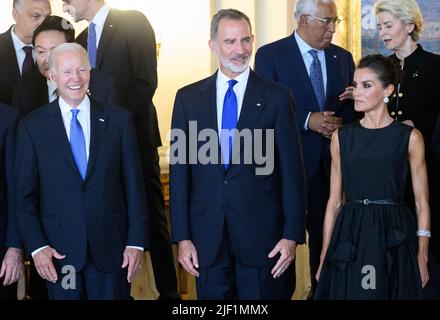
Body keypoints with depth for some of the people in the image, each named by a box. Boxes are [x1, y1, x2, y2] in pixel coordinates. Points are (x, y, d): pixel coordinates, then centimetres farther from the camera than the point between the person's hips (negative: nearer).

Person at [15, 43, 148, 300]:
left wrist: (137, 242, -3)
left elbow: (134, 185, 2)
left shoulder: (119, 120, 2)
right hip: (59, 248, 0)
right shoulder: (32, 126, 2)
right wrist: (36, 246, -7)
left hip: (111, 246, 0)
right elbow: (25, 194, 2)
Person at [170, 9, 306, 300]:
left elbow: (292, 169, -1)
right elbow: (179, 169, 4)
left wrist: (292, 234, -6)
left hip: (262, 231, -2)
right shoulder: (188, 98, 5)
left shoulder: (277, 97, -1)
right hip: (206, 233, 2)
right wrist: (182, 236, -1)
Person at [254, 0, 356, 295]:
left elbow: (355, 104, 9)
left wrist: (340, 122, -13)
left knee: (326, 233, 9)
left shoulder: (343, 57, 10)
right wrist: (307, 120, -21)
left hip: (332, 160, 4)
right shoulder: (271, 55, -5)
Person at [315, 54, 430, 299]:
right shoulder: (342, 137, 6)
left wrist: (422, 259, -6)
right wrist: (324, 257, 4)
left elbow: (422, 203, 0)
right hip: (348, 236, 2)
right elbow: (334, 201, 8)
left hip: (394, 238, -2)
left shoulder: (410, 137, -1)